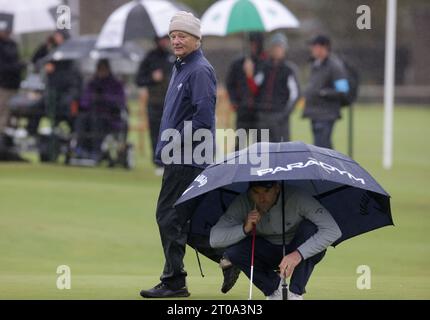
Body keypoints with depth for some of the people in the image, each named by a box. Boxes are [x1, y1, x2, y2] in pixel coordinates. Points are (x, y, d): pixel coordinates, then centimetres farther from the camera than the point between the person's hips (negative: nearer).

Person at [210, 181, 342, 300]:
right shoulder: (242, 204, -19)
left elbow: (332, 231, -33)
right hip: (268, 254, 2)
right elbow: (214, 239, -21)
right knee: (233, 251, -25)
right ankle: (275, 289, -3)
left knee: (310, 227, -32)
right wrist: (245, 228, -37)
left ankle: (295, 294, -23)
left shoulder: (297, 198, -28)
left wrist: (299, 254, -43)